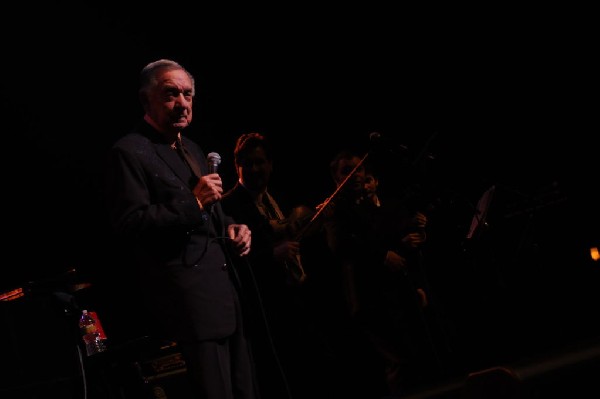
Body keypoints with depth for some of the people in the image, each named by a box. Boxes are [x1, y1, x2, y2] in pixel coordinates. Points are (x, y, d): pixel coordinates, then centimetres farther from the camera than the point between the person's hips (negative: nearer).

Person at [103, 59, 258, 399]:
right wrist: (193, 202, -19)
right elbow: (129, 225, -17)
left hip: (226, 293, 9)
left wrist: (232, 227, 7)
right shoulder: (130, 152, -8)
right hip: (189, 301, -9)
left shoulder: (192, 150, 20)